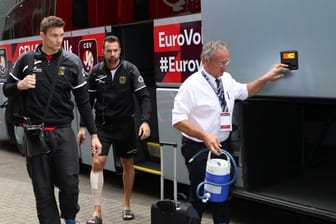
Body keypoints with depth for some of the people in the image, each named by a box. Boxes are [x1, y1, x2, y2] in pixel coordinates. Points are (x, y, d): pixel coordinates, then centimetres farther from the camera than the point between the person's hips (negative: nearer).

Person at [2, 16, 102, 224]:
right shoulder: (26, 60, 2)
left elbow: (83, 101, 3)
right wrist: (19, 85, -12)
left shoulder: (72, 62, 0)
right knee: (43, 190, 5)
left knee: (70, 183, -5)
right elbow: (7, 89, 12)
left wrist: (94, 133, 1)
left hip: (63, 132, 0)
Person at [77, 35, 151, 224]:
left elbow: (144, 96, -10)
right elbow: (88, 101, 4)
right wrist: (83, 126, 1)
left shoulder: (130, 70, -9)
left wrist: (145, 120, -24)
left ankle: (127, 205, 30)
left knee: (128, 164, 11)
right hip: (102, 124, 0)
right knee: (97, 163, -10)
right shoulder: (96, 72, -3)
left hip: (125, 124, 0)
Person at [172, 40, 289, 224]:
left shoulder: (226, 79, 5)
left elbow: (244, 91, 25)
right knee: (199, 196, 1)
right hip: (199, 149, -7)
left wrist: (266, 78, 14)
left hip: (222, 146, 7)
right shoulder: (192, 85, -18)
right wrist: (205, 136, -29)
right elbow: (178, 120, -21)